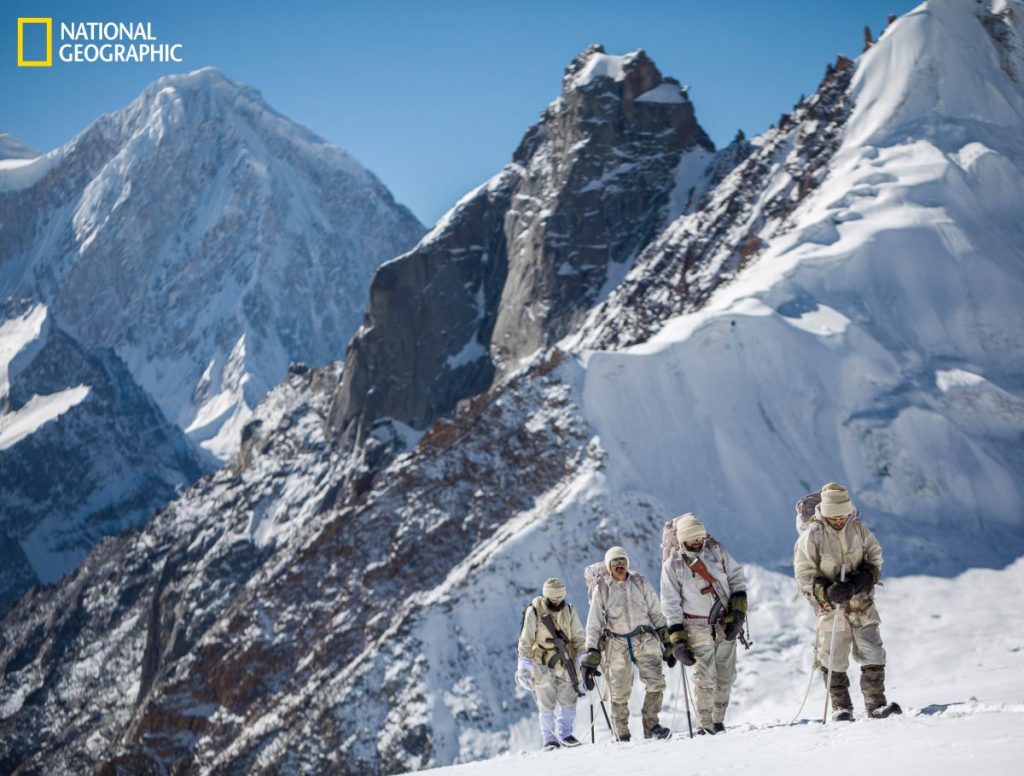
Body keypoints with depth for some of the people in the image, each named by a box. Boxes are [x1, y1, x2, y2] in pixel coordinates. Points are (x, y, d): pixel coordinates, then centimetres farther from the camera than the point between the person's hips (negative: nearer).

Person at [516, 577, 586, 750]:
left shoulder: (569, 610, 2)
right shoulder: (534, 612, -9)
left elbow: (578, 637, 8)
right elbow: (525, 641, -6)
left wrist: (582, 657, -4)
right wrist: (524, 666, -9)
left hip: (565, 664, 3)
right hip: (542, 666, -3)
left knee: (569, 701, 3)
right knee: (547, 704, 0)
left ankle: (564, 734, 18)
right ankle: (549, 739, 10)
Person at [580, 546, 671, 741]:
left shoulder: (640, 584, 10)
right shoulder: (601, 589, 5)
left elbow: (656, 613, 15)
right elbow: (594, 624, 5)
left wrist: (667, 640, 9)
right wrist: (592, 655, -1)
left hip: (645, 639, 1)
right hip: (616, 643, -1)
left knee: (656, 683, -14)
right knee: (619, 692, 1)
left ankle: (651, 726, -4)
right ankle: (621, 735, 13)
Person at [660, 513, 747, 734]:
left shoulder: (716, 550, 3)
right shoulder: (673, 565, -4)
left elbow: (736, 577, 8)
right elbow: (671, 604, -3)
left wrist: (738, 612, -2)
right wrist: (677, 639, -8)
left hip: (725, 623, 3)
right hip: (698, 627, -3)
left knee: (726, 676, 5)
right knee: (705, 678, -11)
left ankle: (718, 721, 18)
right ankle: (704, 725, -2)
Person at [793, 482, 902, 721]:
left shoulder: (857, 528, 2)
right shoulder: (812, 535, -9)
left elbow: (875, 555, 9)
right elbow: (804, 573, -8)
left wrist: (863, 579, -11)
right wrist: (828, 592, -22)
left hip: (862, 604, 3)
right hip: (831, 606, -3)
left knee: (873, 655, 2)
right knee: (834, 660, 1)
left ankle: (876, 704, 10)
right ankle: (841, 707, 13)